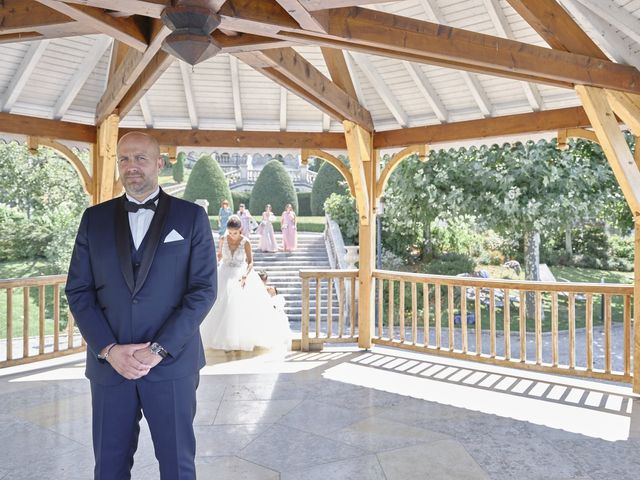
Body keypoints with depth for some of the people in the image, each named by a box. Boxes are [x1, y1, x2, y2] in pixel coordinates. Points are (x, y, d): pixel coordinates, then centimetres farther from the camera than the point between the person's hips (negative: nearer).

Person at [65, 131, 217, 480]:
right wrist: (109, 349, -8)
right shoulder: (94, 218, 7)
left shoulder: (191, 217, 0)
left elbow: (203, 289, -5)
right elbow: (78, 290, 4)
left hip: (171, 363, -2)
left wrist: (159, 349, -12)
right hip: (108, 362, 2)